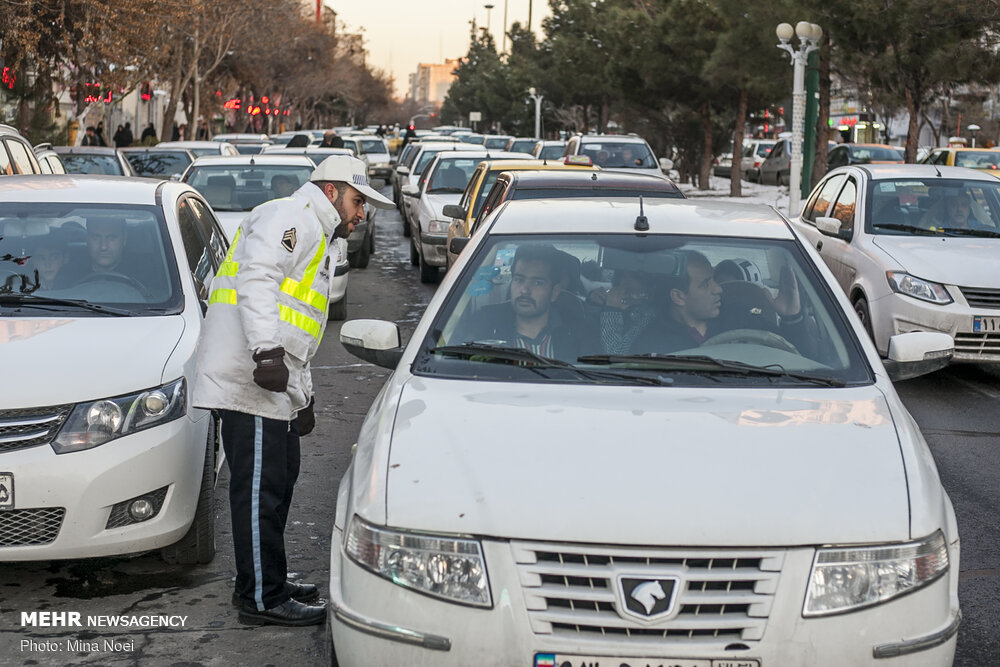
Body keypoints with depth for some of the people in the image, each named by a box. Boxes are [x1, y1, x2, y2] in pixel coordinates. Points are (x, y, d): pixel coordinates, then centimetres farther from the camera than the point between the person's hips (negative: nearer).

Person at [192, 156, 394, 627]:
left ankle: (266, 583, 27)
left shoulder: (320, 240, 28)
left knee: (279, 478, 17)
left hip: (274, 382, 11)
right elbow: (257, 279, -22)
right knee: (260, 488, -9)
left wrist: (303, 396, 29)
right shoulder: (289, 217, -6)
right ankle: (261, 599, -5)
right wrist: (267, 350, -33)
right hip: (246, 376, -11)